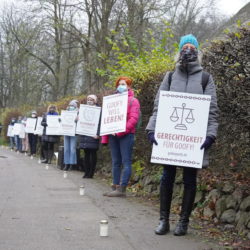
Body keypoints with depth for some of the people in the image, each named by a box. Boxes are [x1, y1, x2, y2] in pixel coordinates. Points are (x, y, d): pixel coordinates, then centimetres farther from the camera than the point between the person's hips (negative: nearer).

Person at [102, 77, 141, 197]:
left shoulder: (133, 101, 2)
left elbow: (134, 119, -10)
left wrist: (121, 131, -19)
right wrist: (105, 136, 10)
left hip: (126, 135, -6)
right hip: (113, 135, 6)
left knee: (126, 162, -7)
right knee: (116, 162, 7)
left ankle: (122, 189, -10)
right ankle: (115, 187, 10)